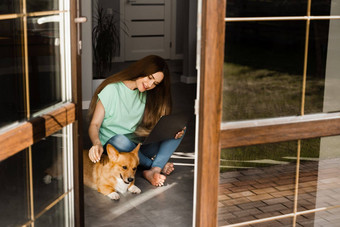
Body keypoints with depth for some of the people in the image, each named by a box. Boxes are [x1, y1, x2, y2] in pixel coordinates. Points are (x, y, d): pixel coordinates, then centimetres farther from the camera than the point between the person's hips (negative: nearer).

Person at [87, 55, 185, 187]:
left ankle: (154, 171, -32)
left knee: (179, 130, -13)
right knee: (119, 139, -42)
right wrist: (97, 144, -34)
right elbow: (94, 124, -12)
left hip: (137, 146, 5)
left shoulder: (146, 95, 10)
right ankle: (159, 165, -20)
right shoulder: (112, 90, -8)